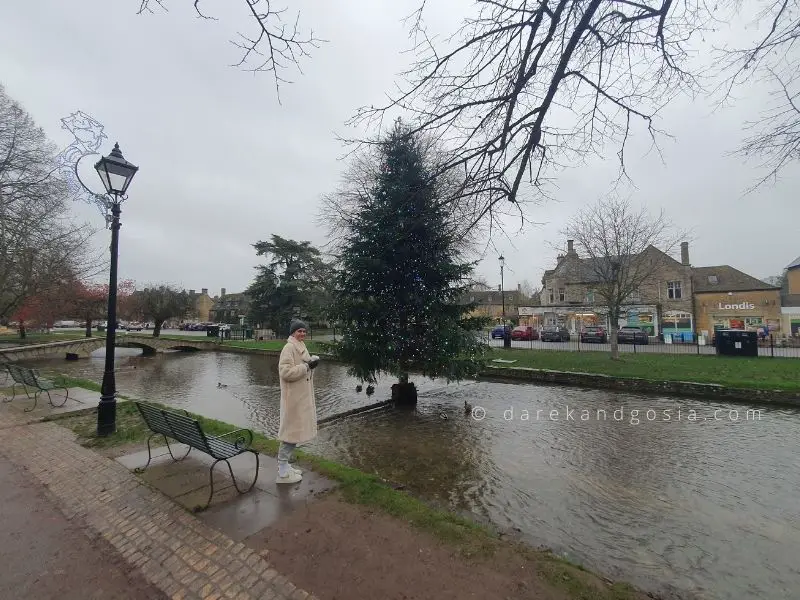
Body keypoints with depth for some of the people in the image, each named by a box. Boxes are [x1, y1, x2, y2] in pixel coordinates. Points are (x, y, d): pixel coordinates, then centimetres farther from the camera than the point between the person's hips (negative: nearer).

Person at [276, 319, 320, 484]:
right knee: (290, 433, -1)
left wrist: (312, 362, 0)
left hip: (302, 397, 10)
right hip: (293, 398, -10)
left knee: (294, 432, 17)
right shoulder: (289, 348, -16)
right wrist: (307, 366, -22)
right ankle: (283, 473, 12)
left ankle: (285, 466, 30)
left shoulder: (301, 347, 12)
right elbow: (285, 372, -25)